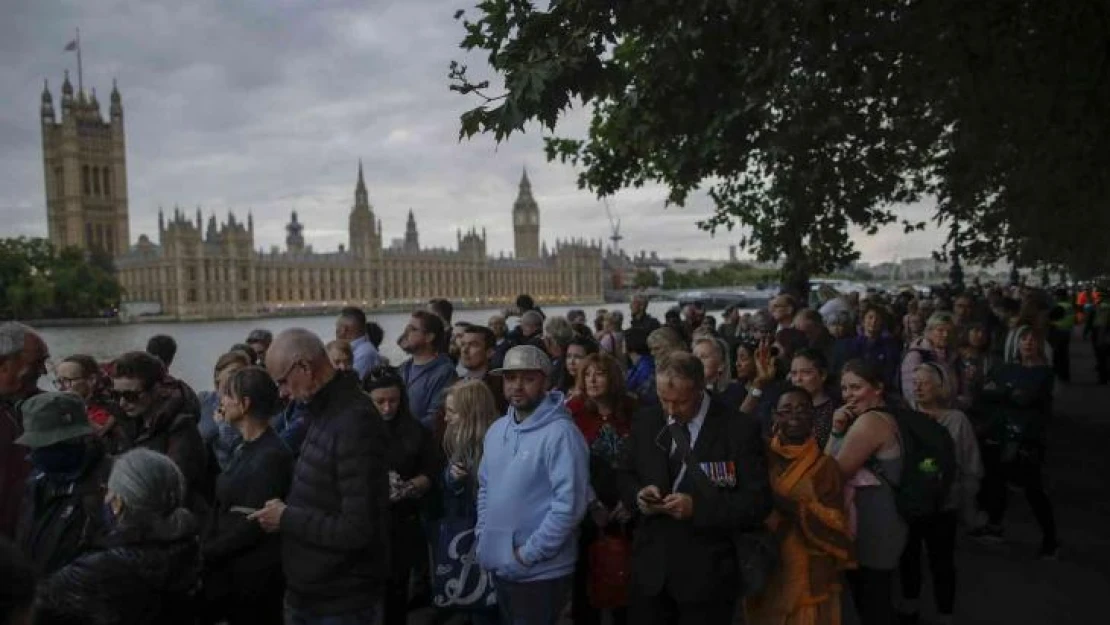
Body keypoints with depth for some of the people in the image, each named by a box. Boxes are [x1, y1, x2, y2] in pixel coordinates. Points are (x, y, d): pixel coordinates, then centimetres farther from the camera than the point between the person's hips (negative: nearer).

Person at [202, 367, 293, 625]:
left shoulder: (272, 455, -18)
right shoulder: (243, 449, 10)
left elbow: (252, 525, -19)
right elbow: (221, 509, 9)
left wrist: (206, 553, -12)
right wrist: (204, 548, -4)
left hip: (255, 575, -8)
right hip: (229, 568, 8)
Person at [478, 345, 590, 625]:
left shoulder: (560, 433, -19)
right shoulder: (497, 430, 7)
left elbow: (570, 504, -24)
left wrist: (530, 552, -20)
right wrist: (483, 535, 6)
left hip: (541, 571, -7)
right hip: (499, 566, 7)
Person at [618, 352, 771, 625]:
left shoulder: (739, 429, -10)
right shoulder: (646, 422, 3)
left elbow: (758, 501, -12)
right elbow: (625, 477, 13)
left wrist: (697, 507, -23)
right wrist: (639, 493, -10)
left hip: (707, 574, -3)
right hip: (650, 567, 4)